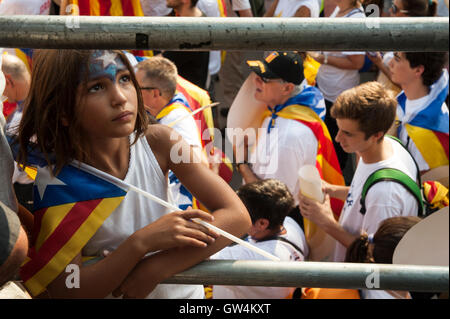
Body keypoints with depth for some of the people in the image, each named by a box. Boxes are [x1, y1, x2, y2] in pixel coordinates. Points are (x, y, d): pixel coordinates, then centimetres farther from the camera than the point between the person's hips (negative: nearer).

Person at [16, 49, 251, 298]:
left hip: (181, 292, 3)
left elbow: (237, 217, -12)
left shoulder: (158, 142, -9)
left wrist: (153, 269, -21)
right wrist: (142, 242, -28)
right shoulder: (56, 182, -15)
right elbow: (66, 292, -18)